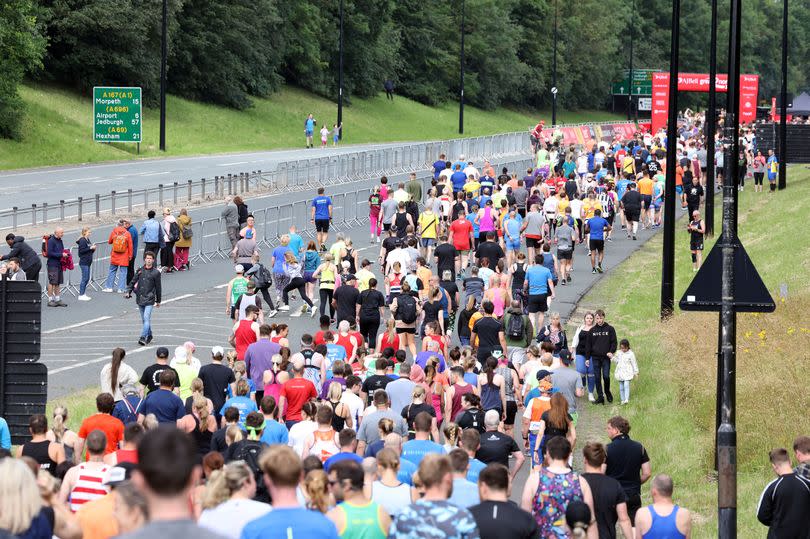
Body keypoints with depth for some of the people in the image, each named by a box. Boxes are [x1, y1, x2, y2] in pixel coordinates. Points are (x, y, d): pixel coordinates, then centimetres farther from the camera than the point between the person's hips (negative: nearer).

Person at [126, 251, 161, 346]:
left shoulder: (156, 272, -2)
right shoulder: (140, 270, 7)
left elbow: (158, 287, 4)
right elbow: (133, 282, 13)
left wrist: (158, 301, 8)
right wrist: (128, 292, -2)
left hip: (149, 299, -4)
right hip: (140, 298, 4)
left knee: (146, 318, -16)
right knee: (144, 319, 13)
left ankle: (143, 337, -21)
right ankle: (149, 335, 29)